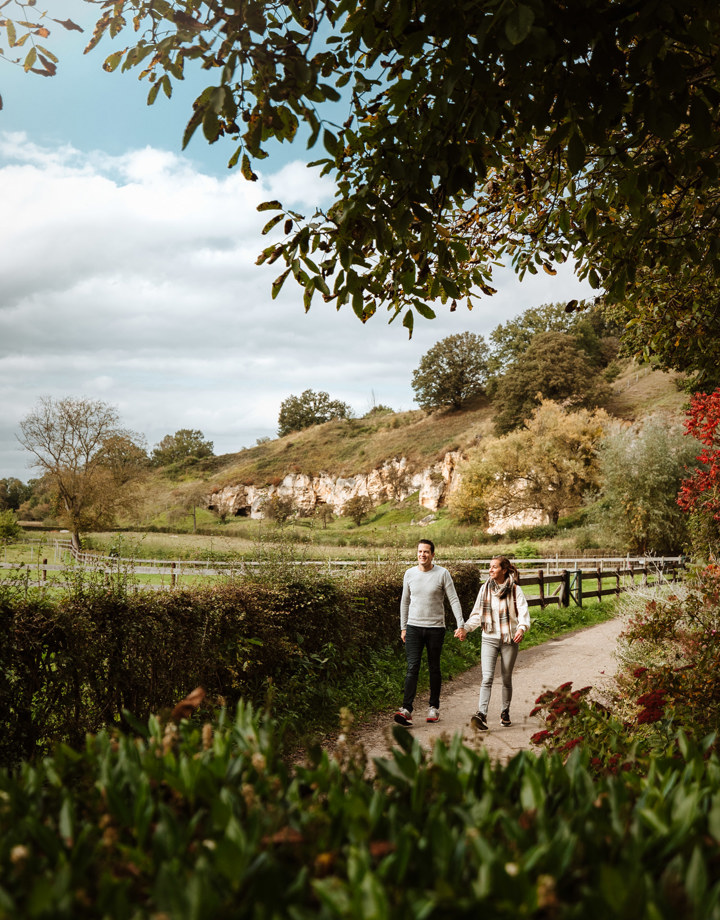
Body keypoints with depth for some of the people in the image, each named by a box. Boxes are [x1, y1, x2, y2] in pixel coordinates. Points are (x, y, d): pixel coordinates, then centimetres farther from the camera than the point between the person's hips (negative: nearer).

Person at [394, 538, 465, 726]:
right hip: (413, 627, 1)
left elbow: (454, 600, -4)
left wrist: (460, 625, -12)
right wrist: (403, 627, 13)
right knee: (412, 668, -7)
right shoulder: (410, 573, 5)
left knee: (434, 668, 8)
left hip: (435, 628, -1)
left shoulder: (442, 574, -3)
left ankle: (434, 707, 21)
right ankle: (406, 710, -13)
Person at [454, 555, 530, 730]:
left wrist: (522, 628, -31)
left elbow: (523, 613, -11)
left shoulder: (515, 590, -3)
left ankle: (505, 712, 28)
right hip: (489, 639, 1)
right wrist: (465, 628, -1)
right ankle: (481, 714, -24)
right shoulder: (485, 589, 5)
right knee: (487, 678, -14)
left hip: (509, 640, -1)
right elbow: (477, 615, 12)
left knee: (506, 678, 10)